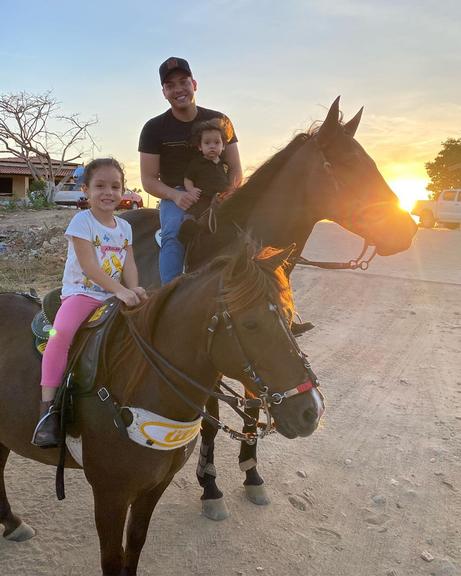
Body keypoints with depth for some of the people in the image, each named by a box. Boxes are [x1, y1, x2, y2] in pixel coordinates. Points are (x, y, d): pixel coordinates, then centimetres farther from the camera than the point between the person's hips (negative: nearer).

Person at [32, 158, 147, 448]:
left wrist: (134, 289, -18)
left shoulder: (124, 226, 11)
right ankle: (48, 408, -27)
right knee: (61, 332, -32)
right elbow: (89, 267, -17)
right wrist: (121, 290, -27)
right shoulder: (82, 221, -7)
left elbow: (129, 264, 4)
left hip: (116, 296, 6)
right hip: (81, 293, -6)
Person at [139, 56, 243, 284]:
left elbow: (235, 170, 3)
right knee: (173, 235, -30)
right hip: (175, 197, -1)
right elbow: (148, 180, -3)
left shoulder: (219, 121, 3)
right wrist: (176, 195, -24)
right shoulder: (154, 128, -1)